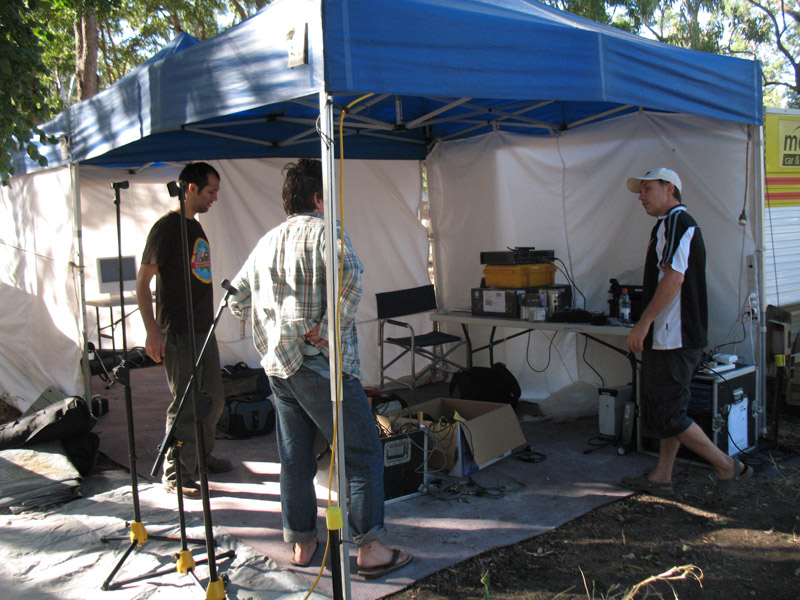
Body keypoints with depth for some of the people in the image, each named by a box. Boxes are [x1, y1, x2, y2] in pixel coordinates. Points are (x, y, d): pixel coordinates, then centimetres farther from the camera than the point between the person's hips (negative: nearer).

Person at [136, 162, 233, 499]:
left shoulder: (196, 227, 15)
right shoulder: (167, 227, -11)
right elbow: (142, 283, -13)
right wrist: (152, 332, -19)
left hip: (204, 330, 9)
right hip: (178, 334, -9)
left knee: (213, 400, 16)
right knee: (185, 405, -3)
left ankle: (201, 457, 32)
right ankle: (176, 475, 9)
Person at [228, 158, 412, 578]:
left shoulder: (266, 243, 15)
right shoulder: (324, 231, -8)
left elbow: (237, 299, 21)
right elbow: (349, 277, -28)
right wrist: (328, 329, -21)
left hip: (277, 366, 8)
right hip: (320, 366, -8)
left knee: (294, 459, 15)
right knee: (364, 454, 1)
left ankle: (301, 544, 24)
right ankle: (370, 548, 3)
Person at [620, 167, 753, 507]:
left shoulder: (677, 222, -12)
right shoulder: (672, 224, 20)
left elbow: (674, 277, -22)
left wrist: (643, 323, -21)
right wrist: (648, 327, 23)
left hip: (674, 339, -11)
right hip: (670, 337, 11)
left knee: (665, 415, -7)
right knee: (666, 411, 14)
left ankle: (729, 468, 1)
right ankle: (661, 478, 22)